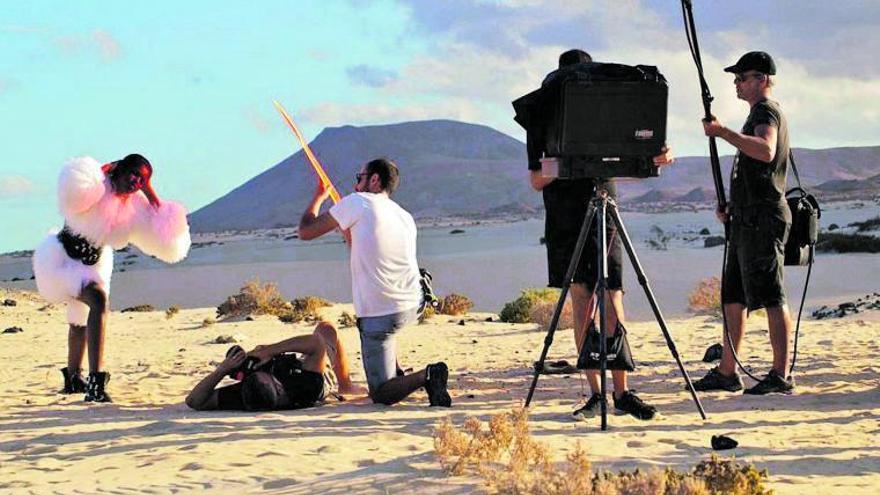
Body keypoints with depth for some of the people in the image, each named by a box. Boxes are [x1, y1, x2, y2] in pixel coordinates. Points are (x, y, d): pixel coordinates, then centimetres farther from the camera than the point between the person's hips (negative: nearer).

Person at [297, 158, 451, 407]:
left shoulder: (357, 202, -2)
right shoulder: (405, 217, 16)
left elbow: (305, 232, 5)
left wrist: (319, 197, 21)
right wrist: (349, 231, 31)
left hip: (379, 314, -7)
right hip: (413, 306, 7)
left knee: (382, 395, -1)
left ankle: (426, 376, -26)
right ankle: (395, 375, 30)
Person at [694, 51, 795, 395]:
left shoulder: (767, 112, -8)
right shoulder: (760, 113, 23)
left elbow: (766, 151, -30)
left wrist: (724, 132, -30)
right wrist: (732, 207, 18)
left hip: (762, 220, -11)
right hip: (747, 220, 11)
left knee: (771, 297, -10)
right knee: (734, 297, 11)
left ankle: (781, 376, -10)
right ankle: (726, 373, 15)